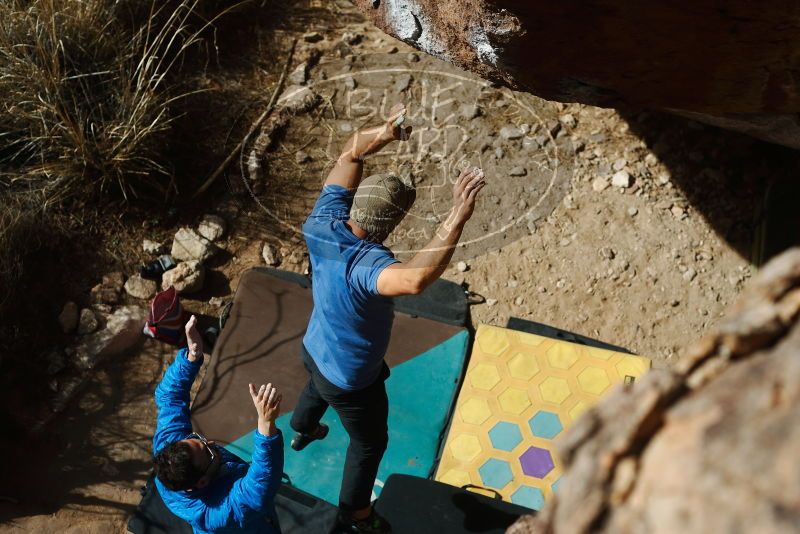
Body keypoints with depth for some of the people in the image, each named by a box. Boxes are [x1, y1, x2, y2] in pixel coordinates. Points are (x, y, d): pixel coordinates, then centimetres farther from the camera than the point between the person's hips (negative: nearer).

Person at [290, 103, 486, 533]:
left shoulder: (324, 224, -25)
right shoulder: (365, 266, -46)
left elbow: (350, 154, -13)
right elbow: (414, 280, -68)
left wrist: (382, 135, -32)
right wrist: (456, 219, -67)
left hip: (315, 350, 7)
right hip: (351, 379, -7)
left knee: (317, 388, 43)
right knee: (370, 443, 23)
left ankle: (302, 431, 77)